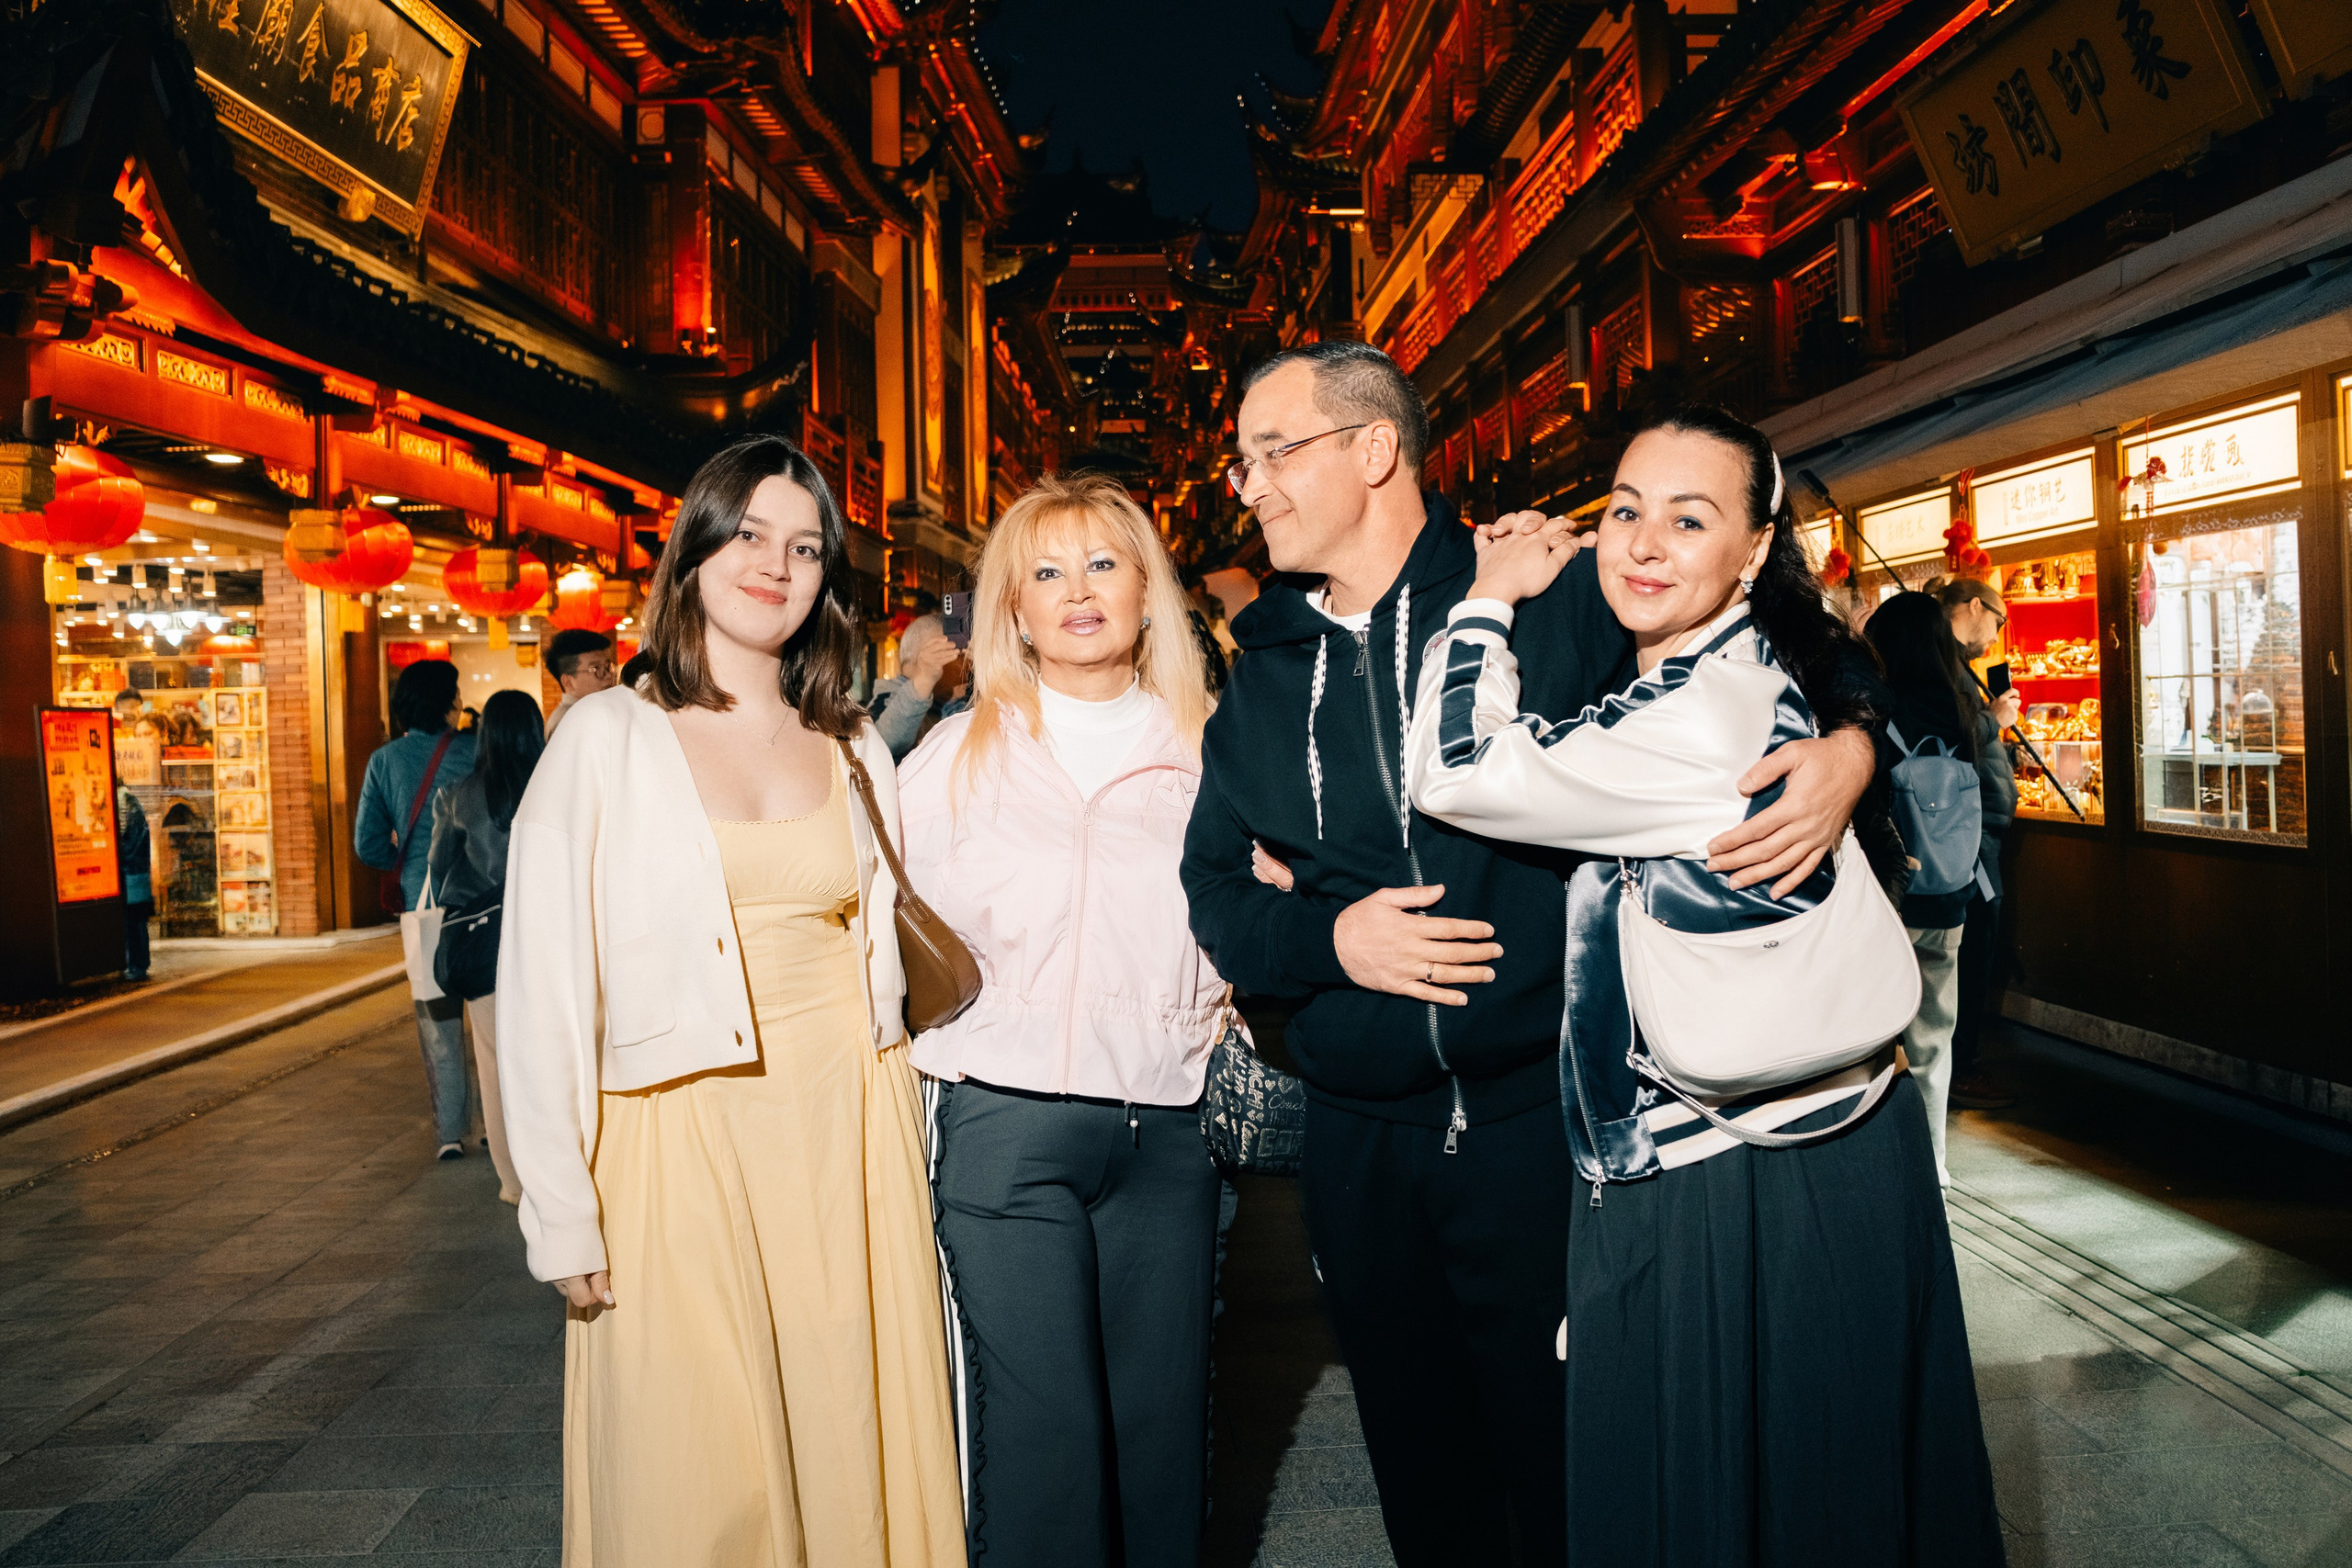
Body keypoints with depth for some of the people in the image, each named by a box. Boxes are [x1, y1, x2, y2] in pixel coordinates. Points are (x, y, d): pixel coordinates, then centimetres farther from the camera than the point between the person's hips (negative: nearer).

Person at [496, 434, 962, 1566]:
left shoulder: (854, 749, 9)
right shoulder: (608, 739, -3)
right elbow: (544, 990, -5)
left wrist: (896, 1153, 5)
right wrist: (563, 1216, -8)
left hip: (850, 1139, 4)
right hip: (683, 1146, -3)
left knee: (855, 1458, 11)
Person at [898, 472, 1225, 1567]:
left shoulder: (1201, 751, 8)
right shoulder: (957, 756, 3)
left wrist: (1200, 1021, 4)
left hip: (1167, 1126, 3)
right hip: (1009, 1125, -2)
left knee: (1164, 1414, 11)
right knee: (1041, 1427, 0)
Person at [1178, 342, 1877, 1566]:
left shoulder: (1559, 600, -6)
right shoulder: (1264, 675, 7)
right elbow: (1213, 885, 11)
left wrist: (1852, 746, -18)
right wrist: (1327, 939, -7)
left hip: (1543, 1114, -4)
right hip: (1360, 1138, 4)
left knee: (1570, 1469, 9)